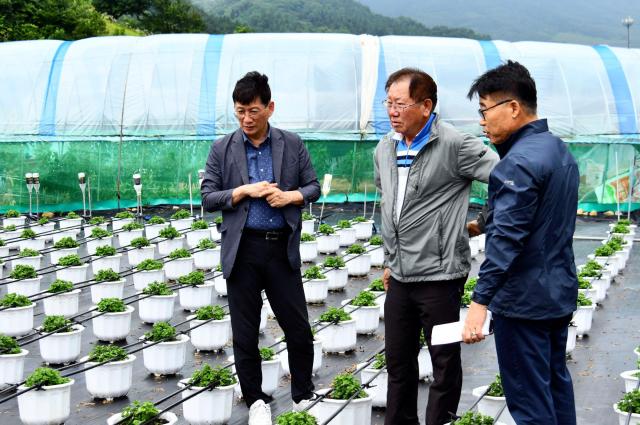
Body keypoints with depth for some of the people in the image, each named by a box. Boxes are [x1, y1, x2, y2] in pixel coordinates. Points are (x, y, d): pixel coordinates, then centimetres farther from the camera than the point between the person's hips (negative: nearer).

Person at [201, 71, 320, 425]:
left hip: (282, 249, 0)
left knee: (298, 328, 5)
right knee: (245, 332, 8)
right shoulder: (222, 149, 1)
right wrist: (245, 190, -15)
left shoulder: (292, 144, 3)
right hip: (242, 250, 0)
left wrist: (292, 196, -12)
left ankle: (303, 396, 24)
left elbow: (314, 187, 9)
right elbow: (208, 198, 0)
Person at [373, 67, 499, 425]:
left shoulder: (453, 146, -15)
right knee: (398, 360, 17)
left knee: (445, 362, 4)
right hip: (399, 276, 7)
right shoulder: (385, 149, 9)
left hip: (438, 275, -7)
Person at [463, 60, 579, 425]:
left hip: (523, 300, -10)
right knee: (557, 382, 20)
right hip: (560, 292, 10)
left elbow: (506, 238, -27)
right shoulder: (560, 150, 10)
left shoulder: (519, 162, -20)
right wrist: (484, 223, 22)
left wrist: (480, 300, -28)